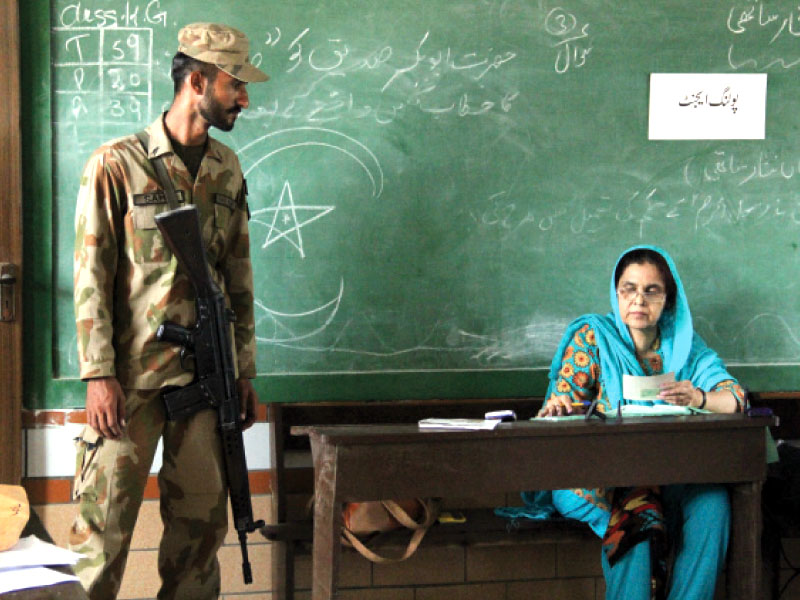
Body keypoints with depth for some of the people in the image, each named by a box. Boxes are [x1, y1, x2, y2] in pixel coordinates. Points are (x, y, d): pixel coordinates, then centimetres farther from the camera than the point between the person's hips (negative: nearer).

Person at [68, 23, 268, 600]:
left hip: (207, 374, 5)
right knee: (106, 518, -2)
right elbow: (91, 277, -7)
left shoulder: (227, 169, 11)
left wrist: (244, 371, 13)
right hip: (132, 374, -5)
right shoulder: (116, 164, -5)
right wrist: (99, 375, -13)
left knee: (201, 518, 8)